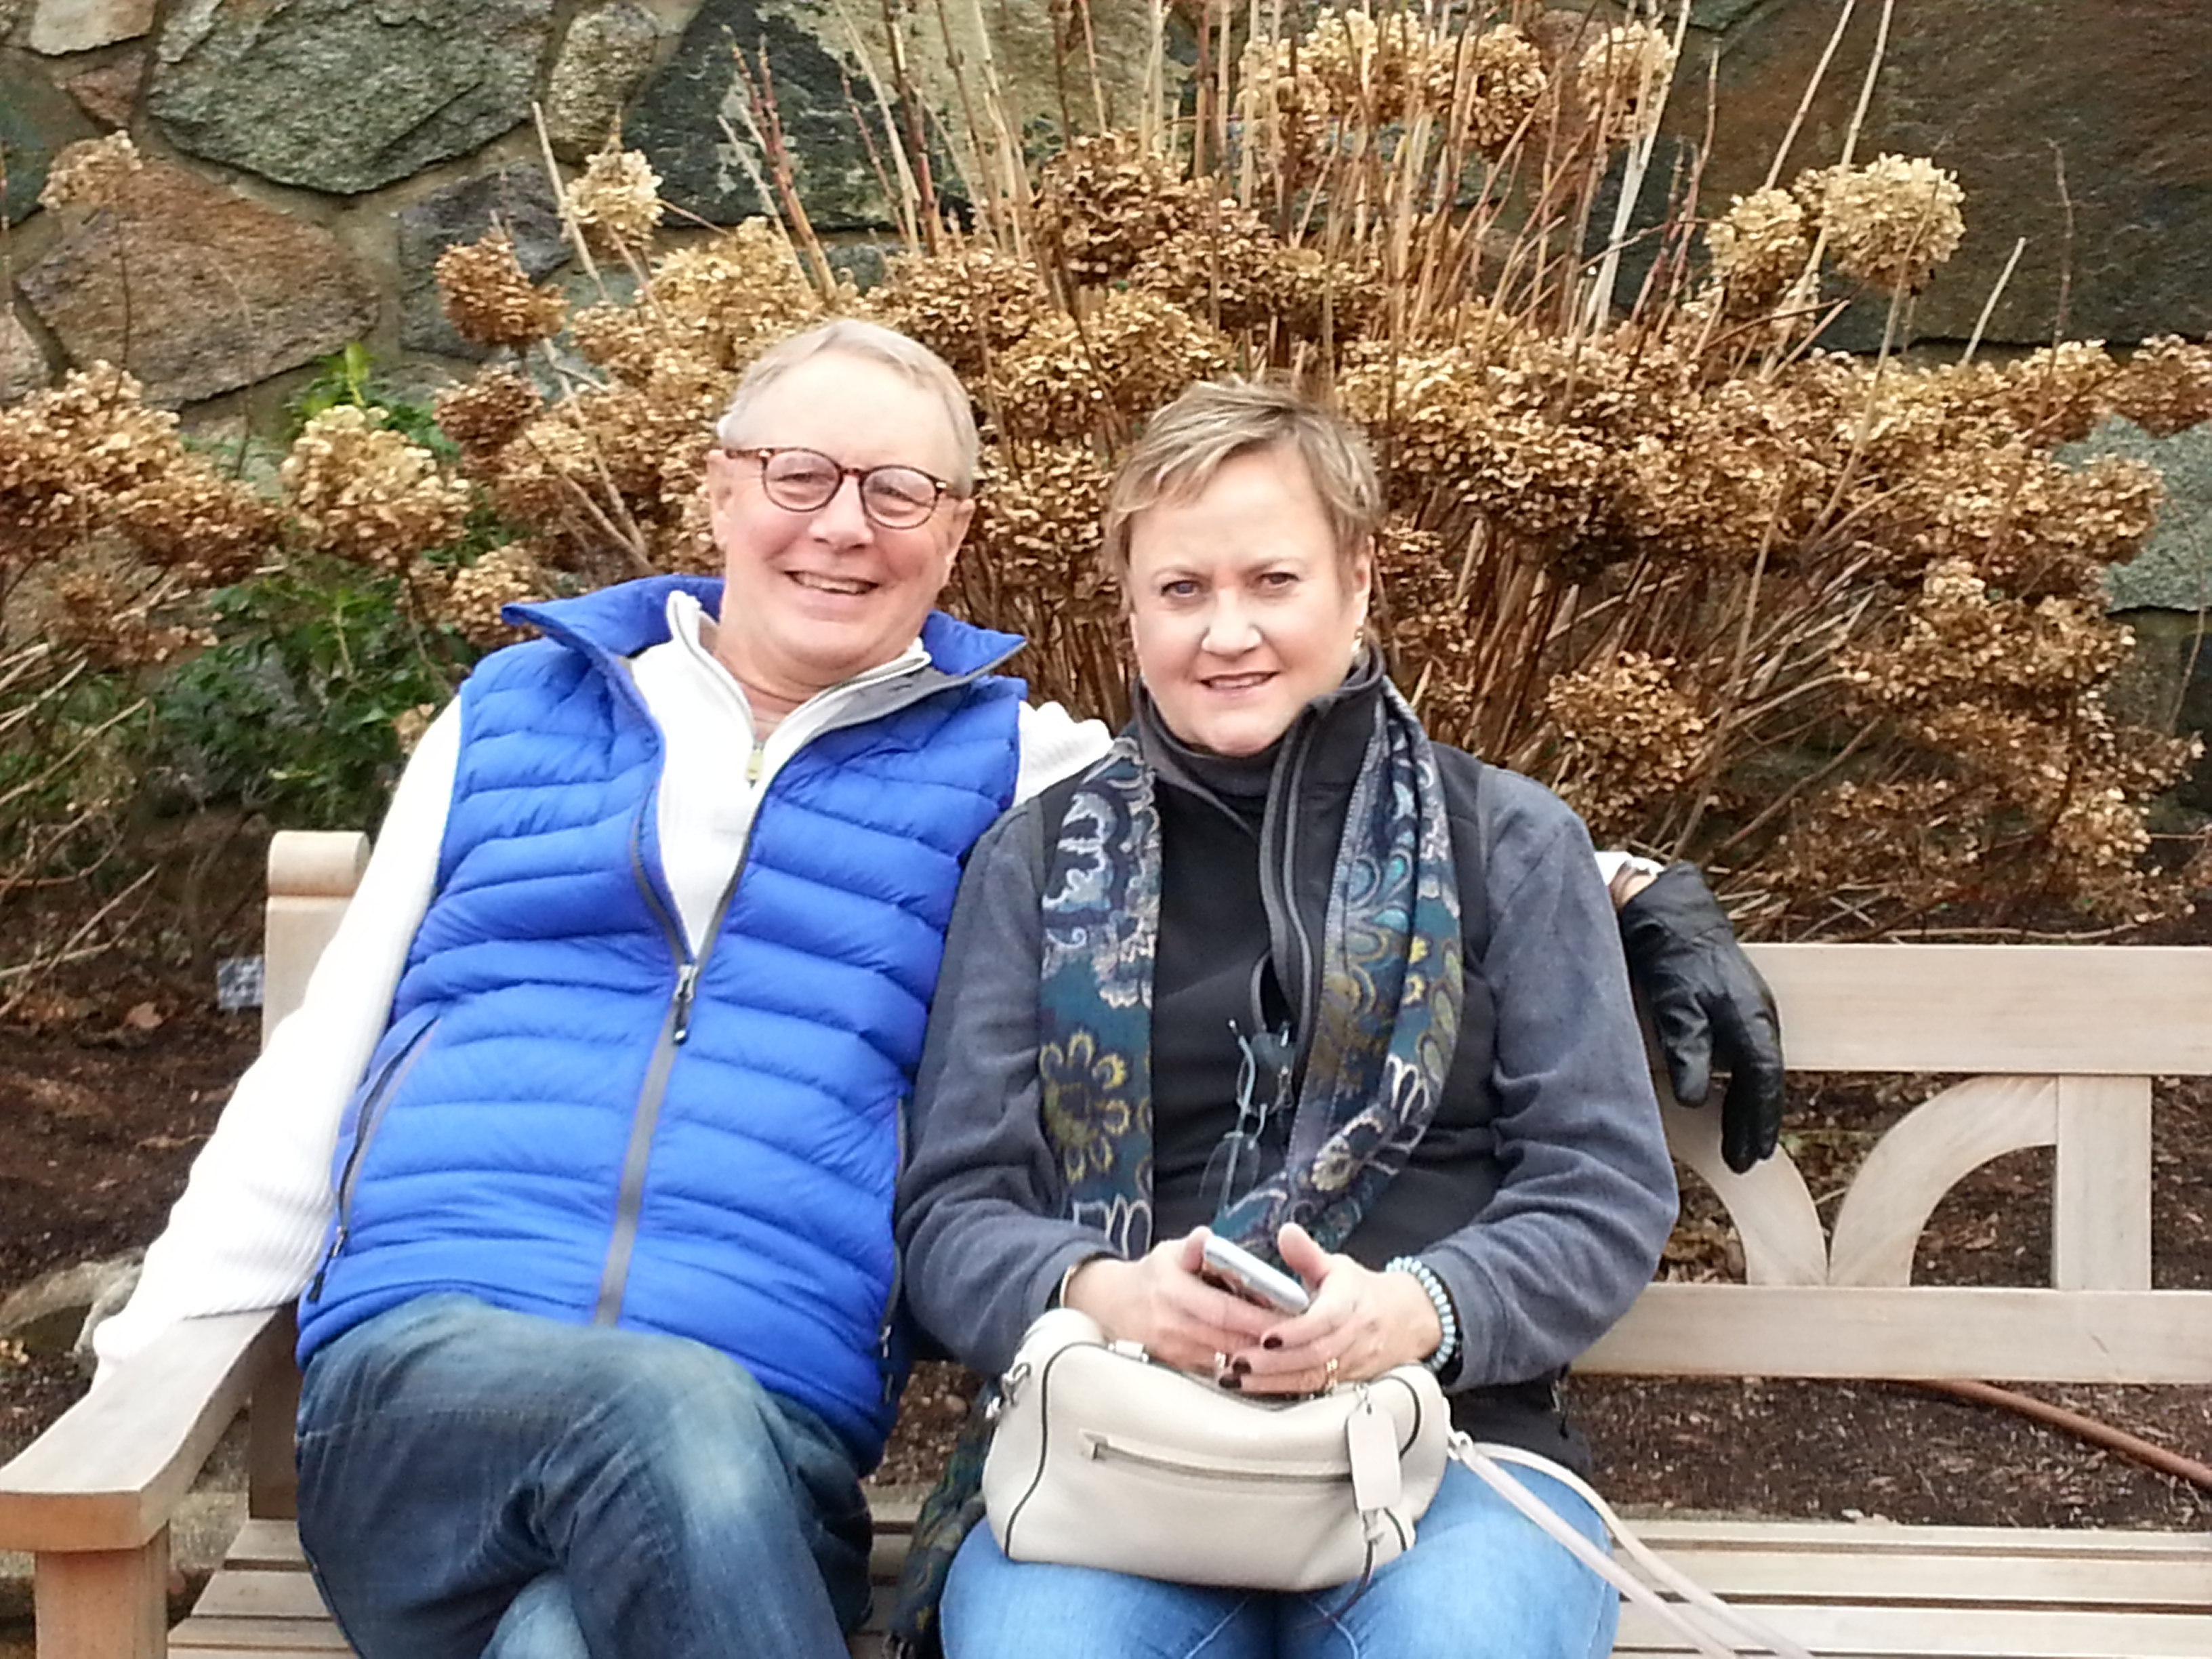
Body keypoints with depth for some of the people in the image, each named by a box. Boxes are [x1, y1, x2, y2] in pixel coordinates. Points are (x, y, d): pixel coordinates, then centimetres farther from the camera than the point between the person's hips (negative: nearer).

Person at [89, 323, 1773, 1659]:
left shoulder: (1012, 768, 13)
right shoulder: (515, 710, 17)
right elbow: (321, 1064, 17)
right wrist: (149, 1360, 11)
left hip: (768, 1429, -1)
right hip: (423, 1366, 2)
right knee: (672, 1412, -34)